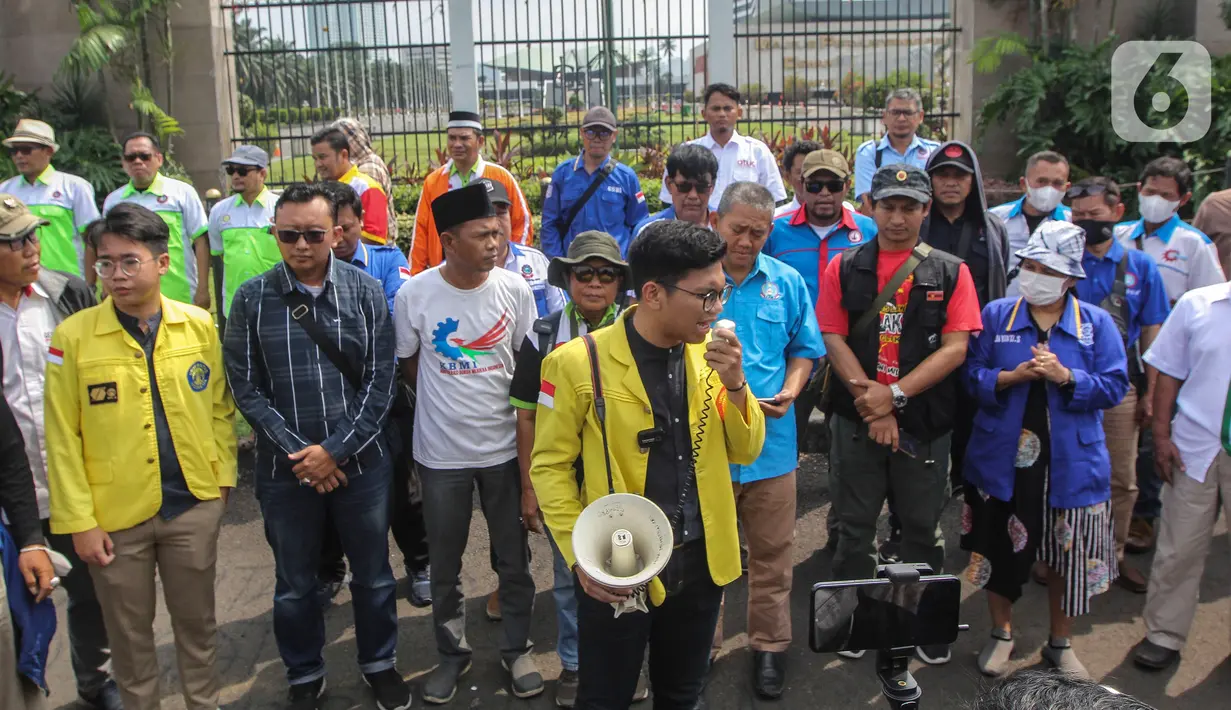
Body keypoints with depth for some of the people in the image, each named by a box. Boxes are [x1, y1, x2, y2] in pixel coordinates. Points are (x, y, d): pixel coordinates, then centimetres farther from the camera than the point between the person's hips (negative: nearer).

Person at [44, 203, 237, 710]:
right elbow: (62, 437, -6)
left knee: (197, 621, 17)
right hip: (115, 515, -1)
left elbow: (220, 408, 6)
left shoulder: (199, 325, -2)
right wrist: (79, 521, -8)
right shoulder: (73, 335, -8)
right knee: (129, 632, 15)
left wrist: (223, 474, 1)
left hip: (195, 505, 1)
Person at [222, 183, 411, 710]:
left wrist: (335, 450, -13)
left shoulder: (366, 292, -4)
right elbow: (246, 388, -5)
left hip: (359, 461, 0)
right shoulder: (252, 299, -4)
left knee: (373, 575, 15)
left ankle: (379, 664, 38)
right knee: (294, 584, 16)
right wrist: (298, 453, -12)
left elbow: (380, 381, -6)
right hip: (285, 468, 0)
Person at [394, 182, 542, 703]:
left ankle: (516, 649, 34)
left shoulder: (514, 289, -9)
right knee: (445, 567, 15)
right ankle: (452, 654, 36)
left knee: (514, 559, 14)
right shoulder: (414, 295, -12)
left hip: (504, 446, 1)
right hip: (441, 452, 0)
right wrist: (450, 406, 6)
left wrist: (489, 405, 3)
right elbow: (409, 367, 4)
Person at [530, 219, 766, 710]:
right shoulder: (578, 362, -15)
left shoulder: (708, 352, 0)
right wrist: (581, 555, -16)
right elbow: (550, 466, -9)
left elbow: (745, 451, 3)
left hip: (701, 561, 4)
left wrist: (735, 385, -14)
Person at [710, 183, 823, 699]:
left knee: (771, 552, 13)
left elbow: (804, 349, 11)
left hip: (770, 440, 2)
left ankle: (770, 645, 30)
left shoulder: (787, 282, 4)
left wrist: (790, 391, -7)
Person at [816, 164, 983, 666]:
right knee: (855, 526, 12)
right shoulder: (844, 268, 3)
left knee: (922, 527, 12)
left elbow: (955, 347, -7)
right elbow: (833, 338, -4)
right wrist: (872, 403, -14)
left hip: (925, 423, 0)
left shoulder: (950, 272, 1)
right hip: (856, 420, 1)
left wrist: (896, 394, -17)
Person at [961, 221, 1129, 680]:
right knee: (999, 549, 10)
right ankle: (1001, 633, 33)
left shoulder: (1097, 324, 0)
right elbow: (972, 376, -2)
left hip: (1070, 465, 0)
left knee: (1067, 556, 10)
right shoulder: (996, 315, 1)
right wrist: (1013, 376, -19)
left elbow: (1114, 387, -6)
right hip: (1002, 458, 0)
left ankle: (1061, 643, 32)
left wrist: (1065, 376, -20)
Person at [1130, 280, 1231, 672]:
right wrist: (1161, 434, -4)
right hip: (1195, 448, 1)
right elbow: (1169, 373, 2)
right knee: (1179, 549, 9)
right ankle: (1164, 637, 23)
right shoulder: (1197, 303, 0)